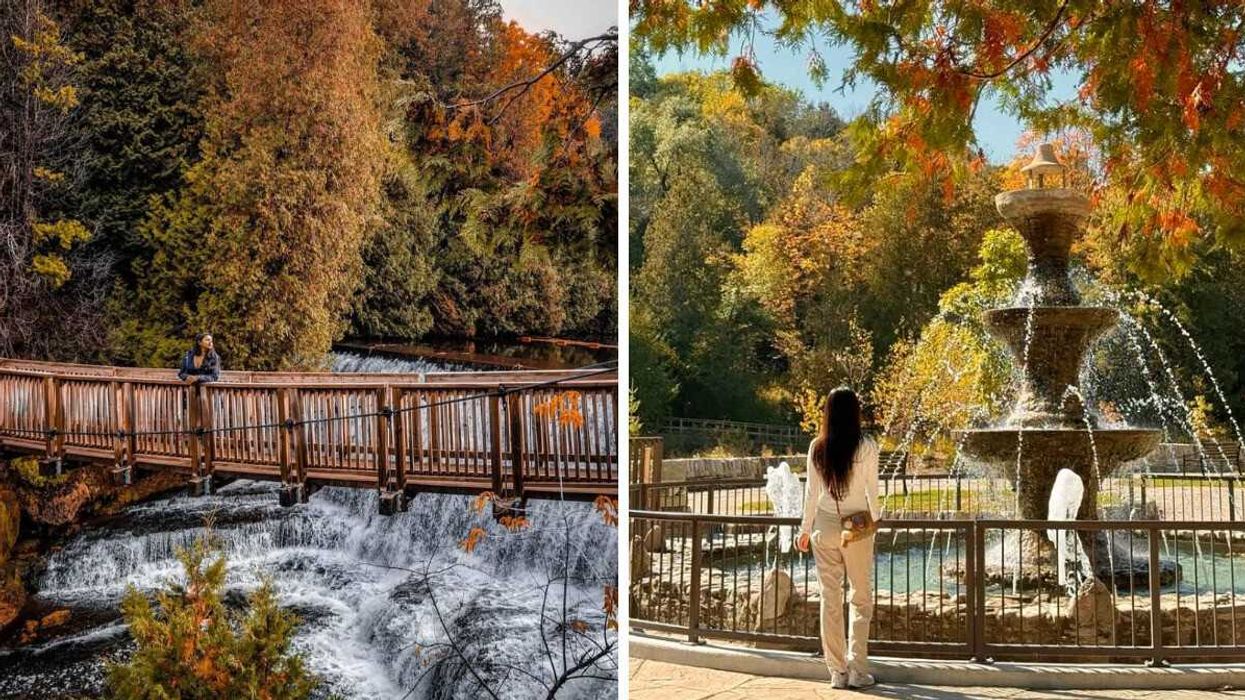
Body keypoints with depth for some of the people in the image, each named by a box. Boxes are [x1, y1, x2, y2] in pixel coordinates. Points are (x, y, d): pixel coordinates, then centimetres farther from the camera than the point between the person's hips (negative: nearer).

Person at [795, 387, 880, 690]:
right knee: (861, 598, 9)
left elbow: (811, 491, 3)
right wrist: (874, 517, 14)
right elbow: (871, 490, -4)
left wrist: (806, 529, 12)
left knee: (830, 599, 7)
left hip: (824, 526, 2)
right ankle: (857, 670, 5)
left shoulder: (817, 447, -1)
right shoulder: (866, 446, -8)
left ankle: (837, 672, 9)